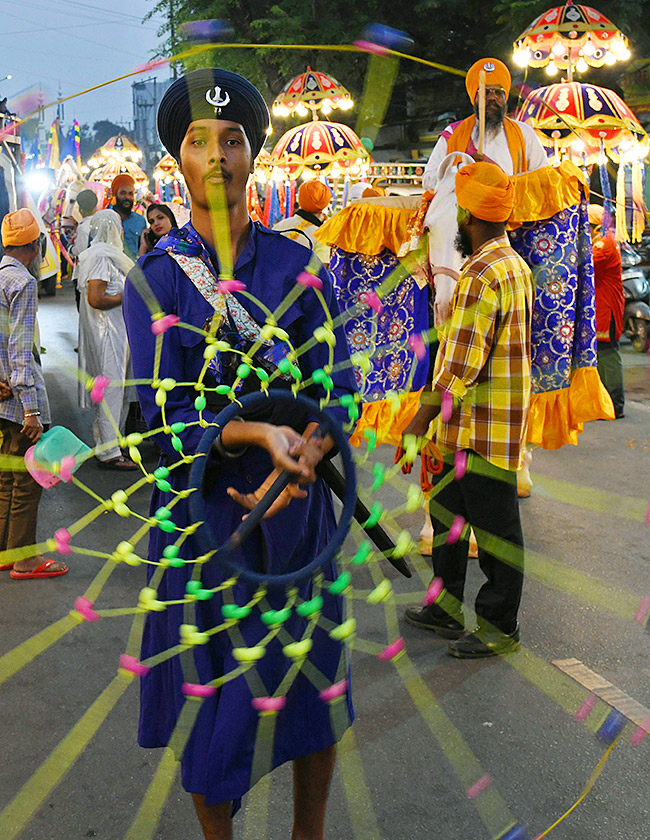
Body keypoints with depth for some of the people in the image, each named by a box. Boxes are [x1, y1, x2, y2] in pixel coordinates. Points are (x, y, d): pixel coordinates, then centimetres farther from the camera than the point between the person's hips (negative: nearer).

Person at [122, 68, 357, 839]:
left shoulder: (297, 265, 3)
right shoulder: (155, 277, -5)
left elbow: (337, 385, -2)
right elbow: (165, 421, -12)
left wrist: (304, 459, -22)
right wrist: (258, 434, -29)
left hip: (297, 509, 3)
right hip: (206, 511, -2)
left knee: (313, 685, 14)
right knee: (214, 706, 8)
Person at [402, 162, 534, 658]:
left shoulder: (482, 276, -21)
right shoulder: (514, 265, 12)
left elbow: (462, 365, -23)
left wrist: (422, 418, -16)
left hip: (483, 427, -10)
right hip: (468, 428, 10)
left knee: (494, 528, 1)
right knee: (447, 511, 19)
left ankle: (500, 629, 14)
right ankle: (447, 609, 32)